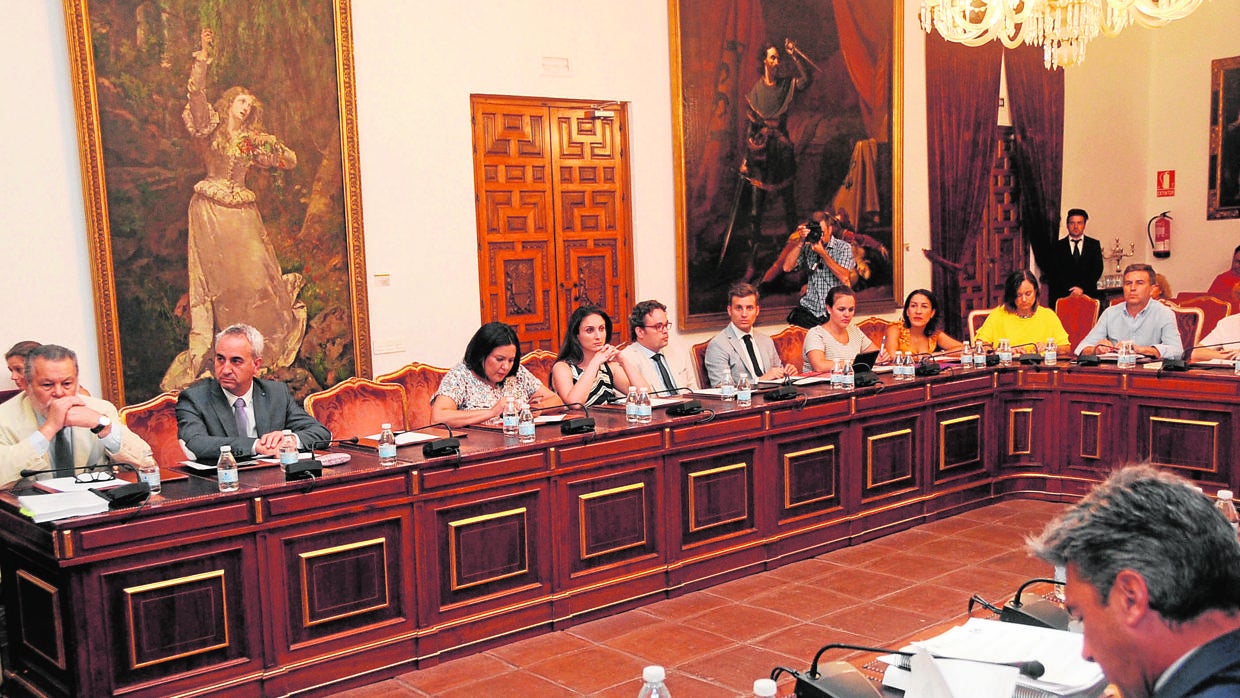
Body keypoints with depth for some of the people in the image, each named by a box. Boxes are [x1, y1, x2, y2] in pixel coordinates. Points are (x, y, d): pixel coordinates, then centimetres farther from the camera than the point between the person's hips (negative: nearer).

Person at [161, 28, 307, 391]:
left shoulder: (253, 139, 13)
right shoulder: (212, 126, 4)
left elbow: (290, 160, 11)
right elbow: (196, 94, -12)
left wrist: (268, 146, -6)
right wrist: (203, 57, -22)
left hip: (241, 213, 2)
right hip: (209, 210, -2)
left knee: (253, 273, -1)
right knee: (210, 277, -3)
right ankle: (199, 350, 1)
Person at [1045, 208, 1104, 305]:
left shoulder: (1094, 244, 13)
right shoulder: (1057, 246, 10)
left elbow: (1097, 269, 4)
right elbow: (1053, 273, 2)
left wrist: (1082, 288, -10)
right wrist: (1070, 290, -12)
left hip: (1088, 295, 1)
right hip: (1062, 296, -1)